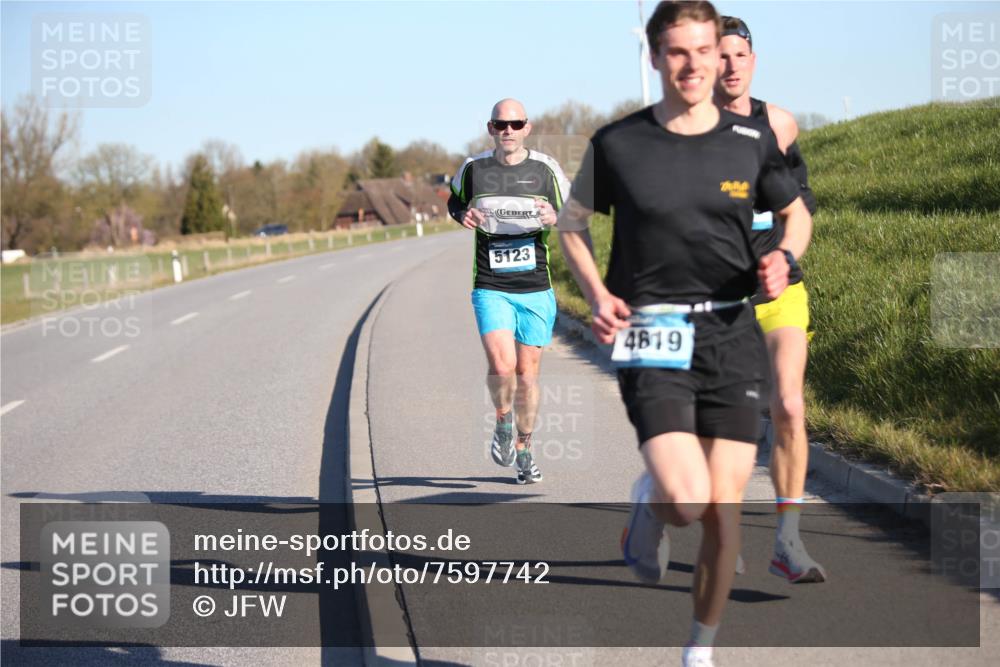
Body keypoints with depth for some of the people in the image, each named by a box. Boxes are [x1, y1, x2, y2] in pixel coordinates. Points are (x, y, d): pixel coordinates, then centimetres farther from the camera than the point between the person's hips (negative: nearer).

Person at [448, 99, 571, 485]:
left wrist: (553, 220, -14)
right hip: (490, 289, -1)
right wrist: (463, 216, -2)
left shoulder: (545, 169, 2)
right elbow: (455, 201, 21)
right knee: (501, 366, -19)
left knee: (527, 373, 5)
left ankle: (524, 451, 24)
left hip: (536, 289, 1)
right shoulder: (473, 169, 2)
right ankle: (503, 421, 12)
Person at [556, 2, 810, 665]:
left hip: (733, 334, 2)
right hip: (652, 337, -2)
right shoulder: (618, 143, -2)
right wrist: (598, 296, -2)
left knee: (724, 513, 0)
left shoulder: (752, 140, 3)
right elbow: (572, 223, 13)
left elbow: (796, 212, 19)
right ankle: (648, 504, 18)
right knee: (685, 501, -20)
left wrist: (782, 258, -3)